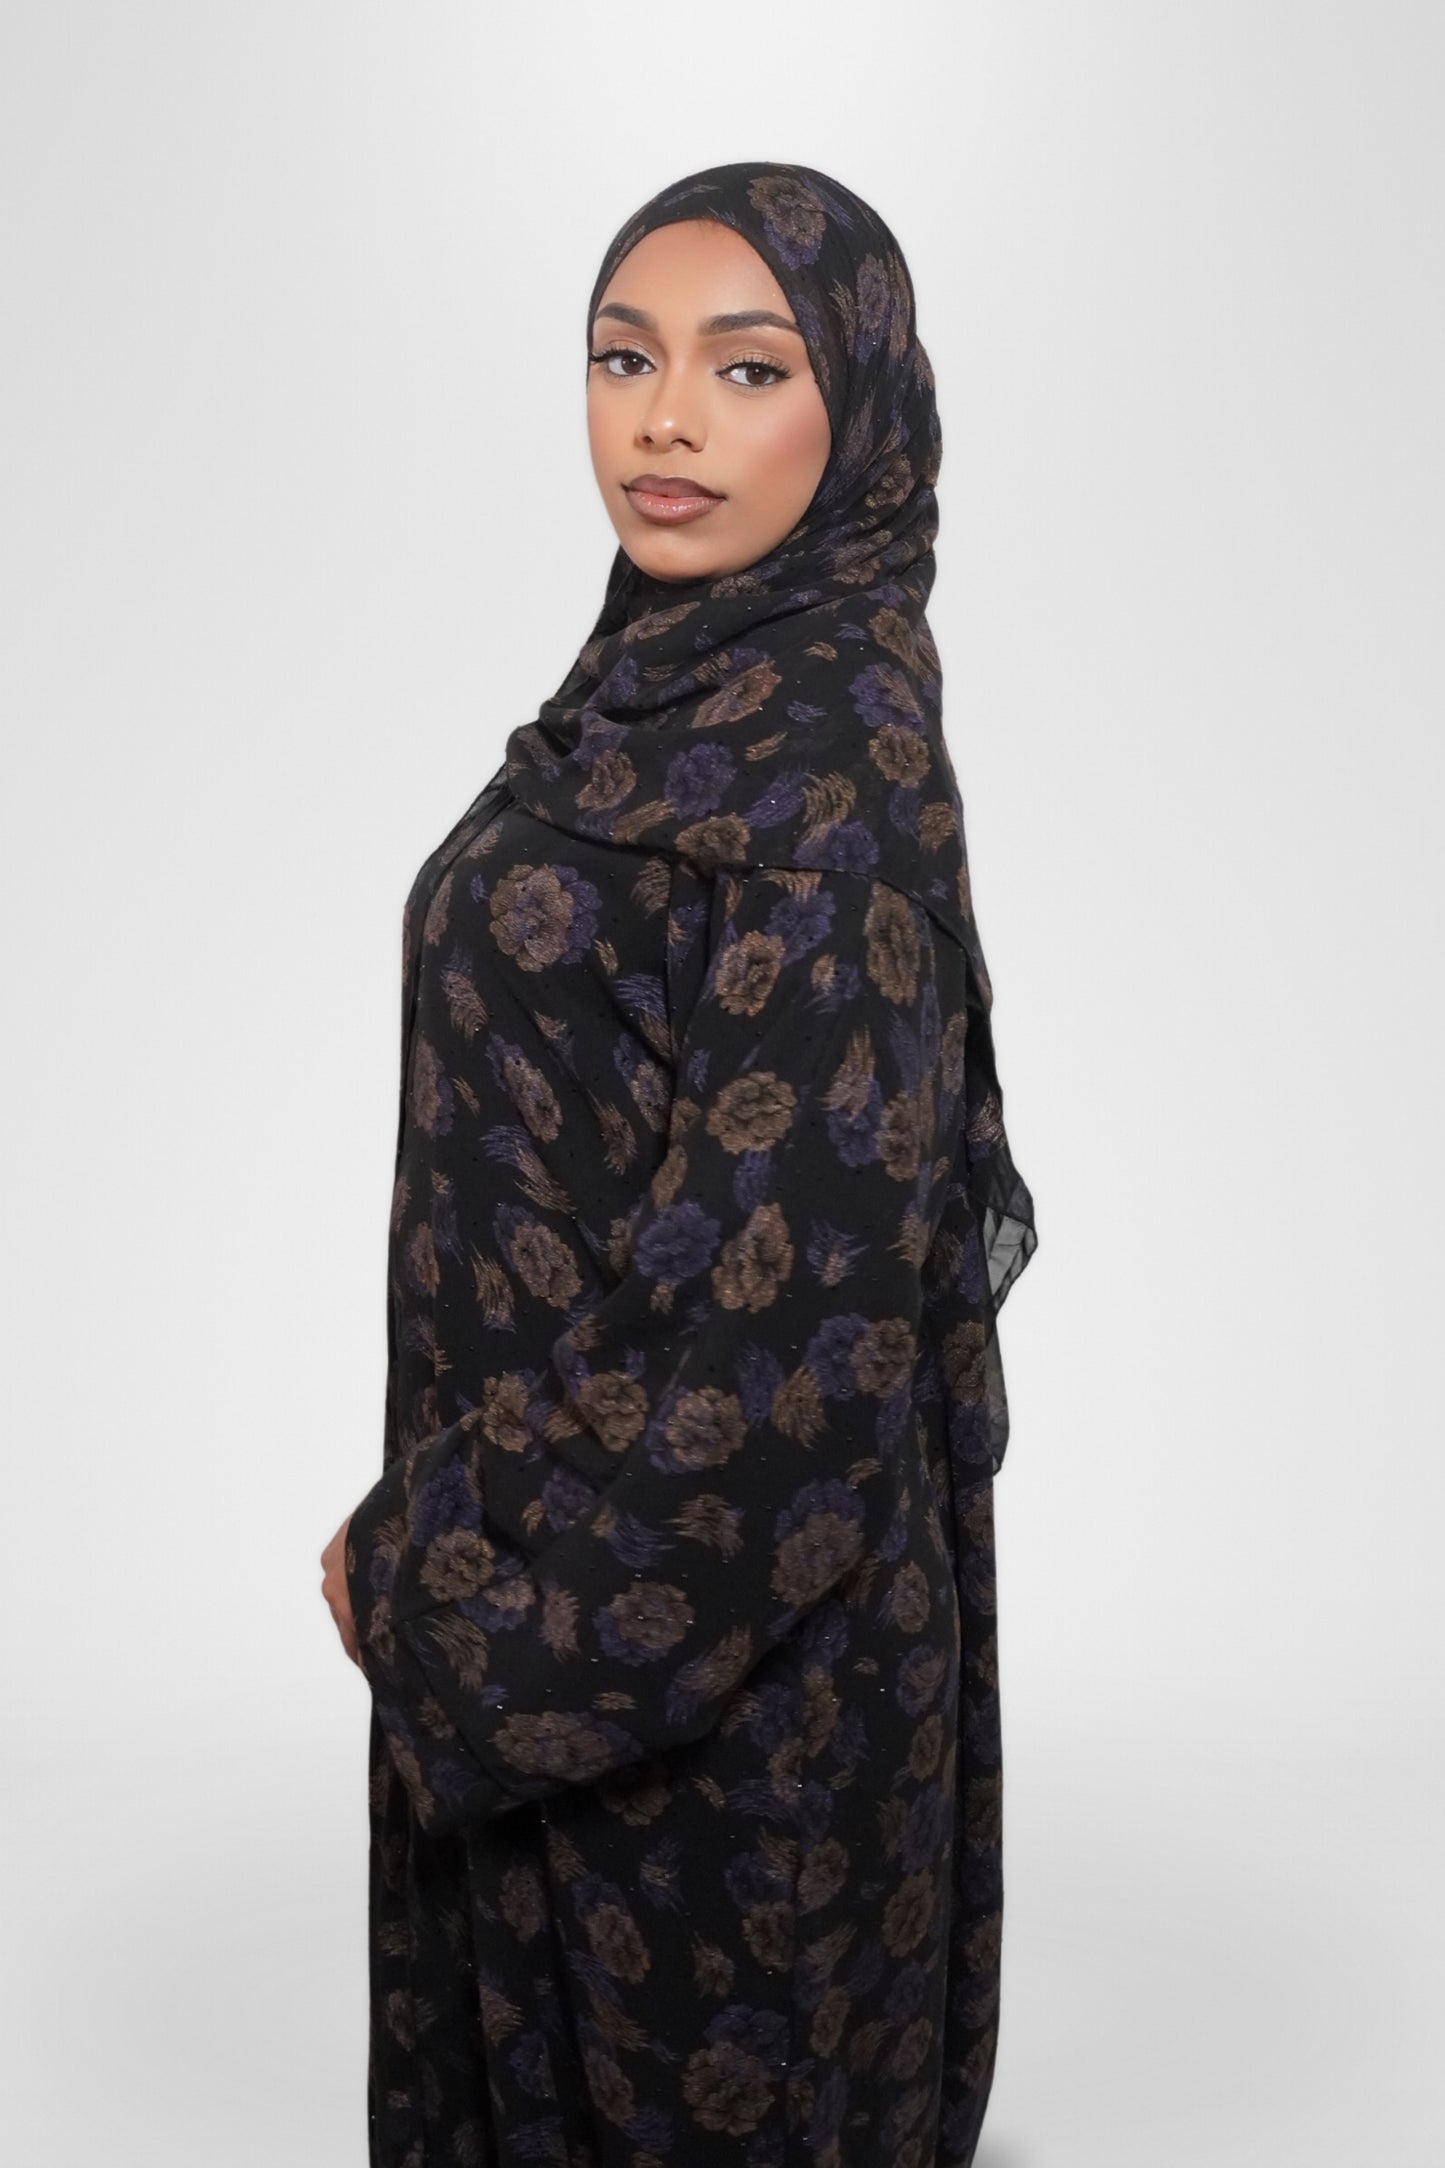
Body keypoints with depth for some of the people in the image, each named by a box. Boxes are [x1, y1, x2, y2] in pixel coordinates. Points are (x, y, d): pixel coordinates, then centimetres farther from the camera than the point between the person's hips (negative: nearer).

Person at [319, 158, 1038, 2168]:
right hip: (570, 1511, 8)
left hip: (715, 1581, -8)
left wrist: (431, 1561, -16)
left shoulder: (831, 745, -22)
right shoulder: (674, 689, 5)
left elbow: (780, 1269, -25)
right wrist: (457, 1523, 14)